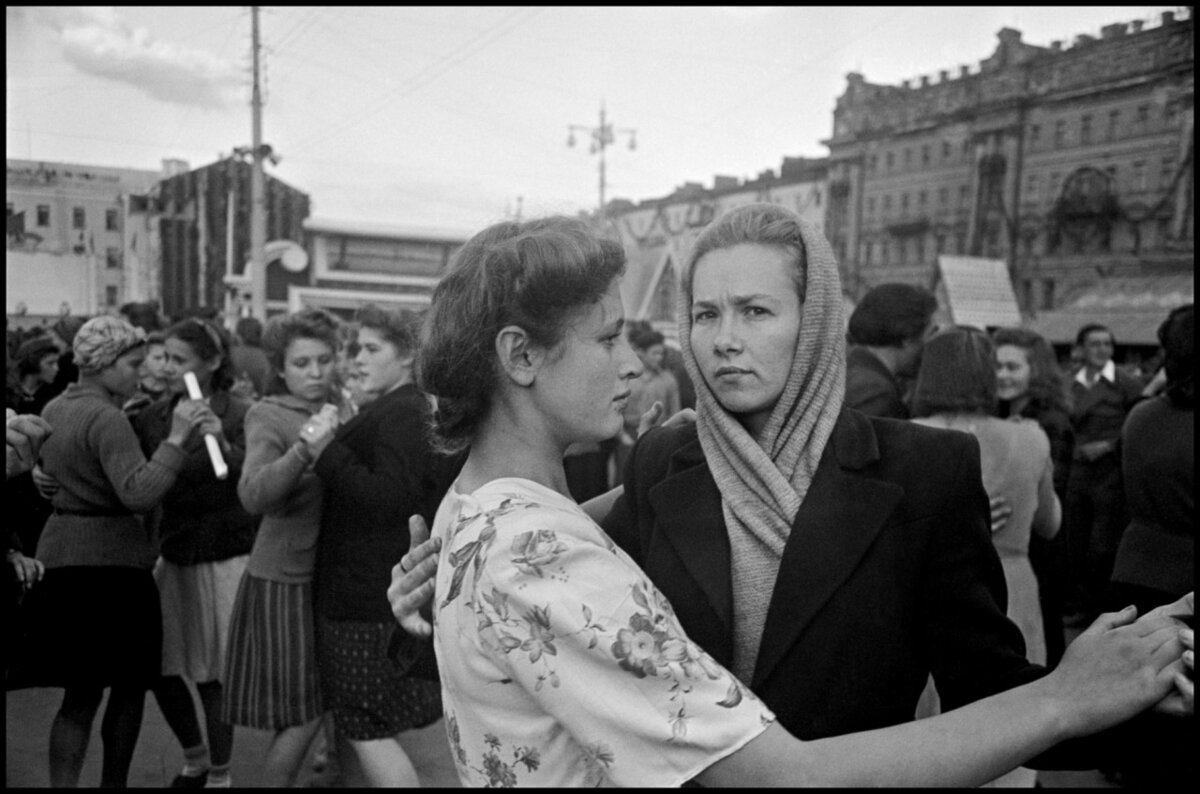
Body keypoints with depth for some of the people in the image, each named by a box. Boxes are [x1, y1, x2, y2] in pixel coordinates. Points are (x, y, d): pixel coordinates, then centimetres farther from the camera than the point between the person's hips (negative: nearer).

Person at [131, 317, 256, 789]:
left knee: (212, 675, 2)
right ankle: (195, 759, 36)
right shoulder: (154, 418, 4)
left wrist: (222, 445, -35)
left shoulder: (241, 417, -10)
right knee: (160, 667, 10)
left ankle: (219, 776, 23)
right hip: (174, 558, 5)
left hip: (224, 562, -5)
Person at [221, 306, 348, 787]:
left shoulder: (337, 405, 7)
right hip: (285, 579, -6)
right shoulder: (268, 415, -10)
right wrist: (301, 449, -40)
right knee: (302, 715, 0)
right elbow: (252, 496, -27)